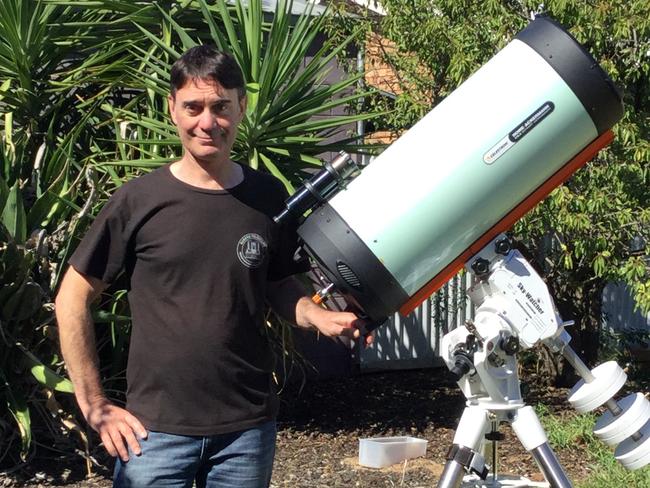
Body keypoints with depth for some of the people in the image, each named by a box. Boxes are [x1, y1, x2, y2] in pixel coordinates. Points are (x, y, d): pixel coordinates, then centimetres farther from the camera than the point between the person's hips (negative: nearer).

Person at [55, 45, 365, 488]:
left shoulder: (269, 197, 0)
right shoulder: (141, 200, -7)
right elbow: (73, 299, -2)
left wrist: (320, 317, -9)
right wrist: (96, 407, -3)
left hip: (248, 429, 3)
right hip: (156, 430, -2)